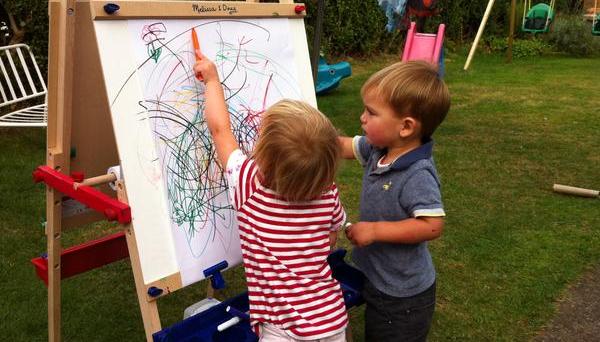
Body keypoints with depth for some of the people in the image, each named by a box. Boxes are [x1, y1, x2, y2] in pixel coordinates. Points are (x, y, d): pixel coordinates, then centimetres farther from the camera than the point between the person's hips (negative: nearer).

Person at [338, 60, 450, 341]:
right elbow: (344, 147, 7)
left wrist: (374, 230, -30)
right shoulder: (378, 149, -6)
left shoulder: (417, 176, -31)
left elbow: (432, 226, -34)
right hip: (377, 278, 8)